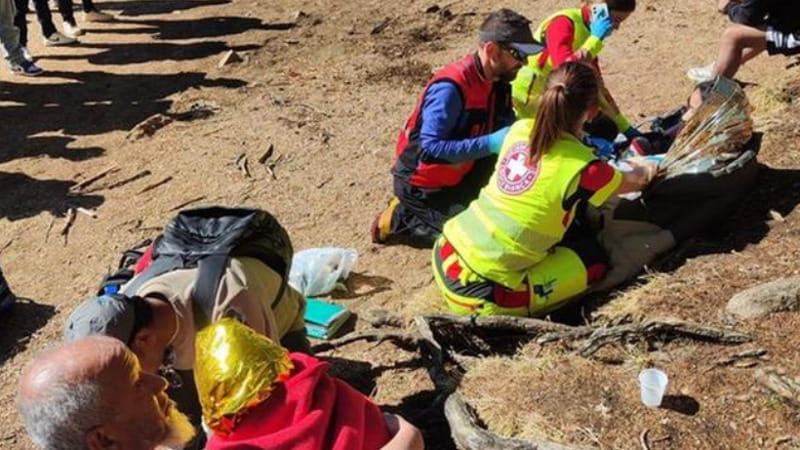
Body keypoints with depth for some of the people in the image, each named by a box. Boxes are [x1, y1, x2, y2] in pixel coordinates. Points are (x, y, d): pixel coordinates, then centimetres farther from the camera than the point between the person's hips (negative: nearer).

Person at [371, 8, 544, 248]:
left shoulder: (497, 79, -4)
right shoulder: (450, 89, -31)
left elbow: (504, 124, 5)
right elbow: (429, 150, -36)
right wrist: (490, 143, -38)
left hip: (455, 176, 9)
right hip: (422, 186, -8)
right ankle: (400, 220, 3)